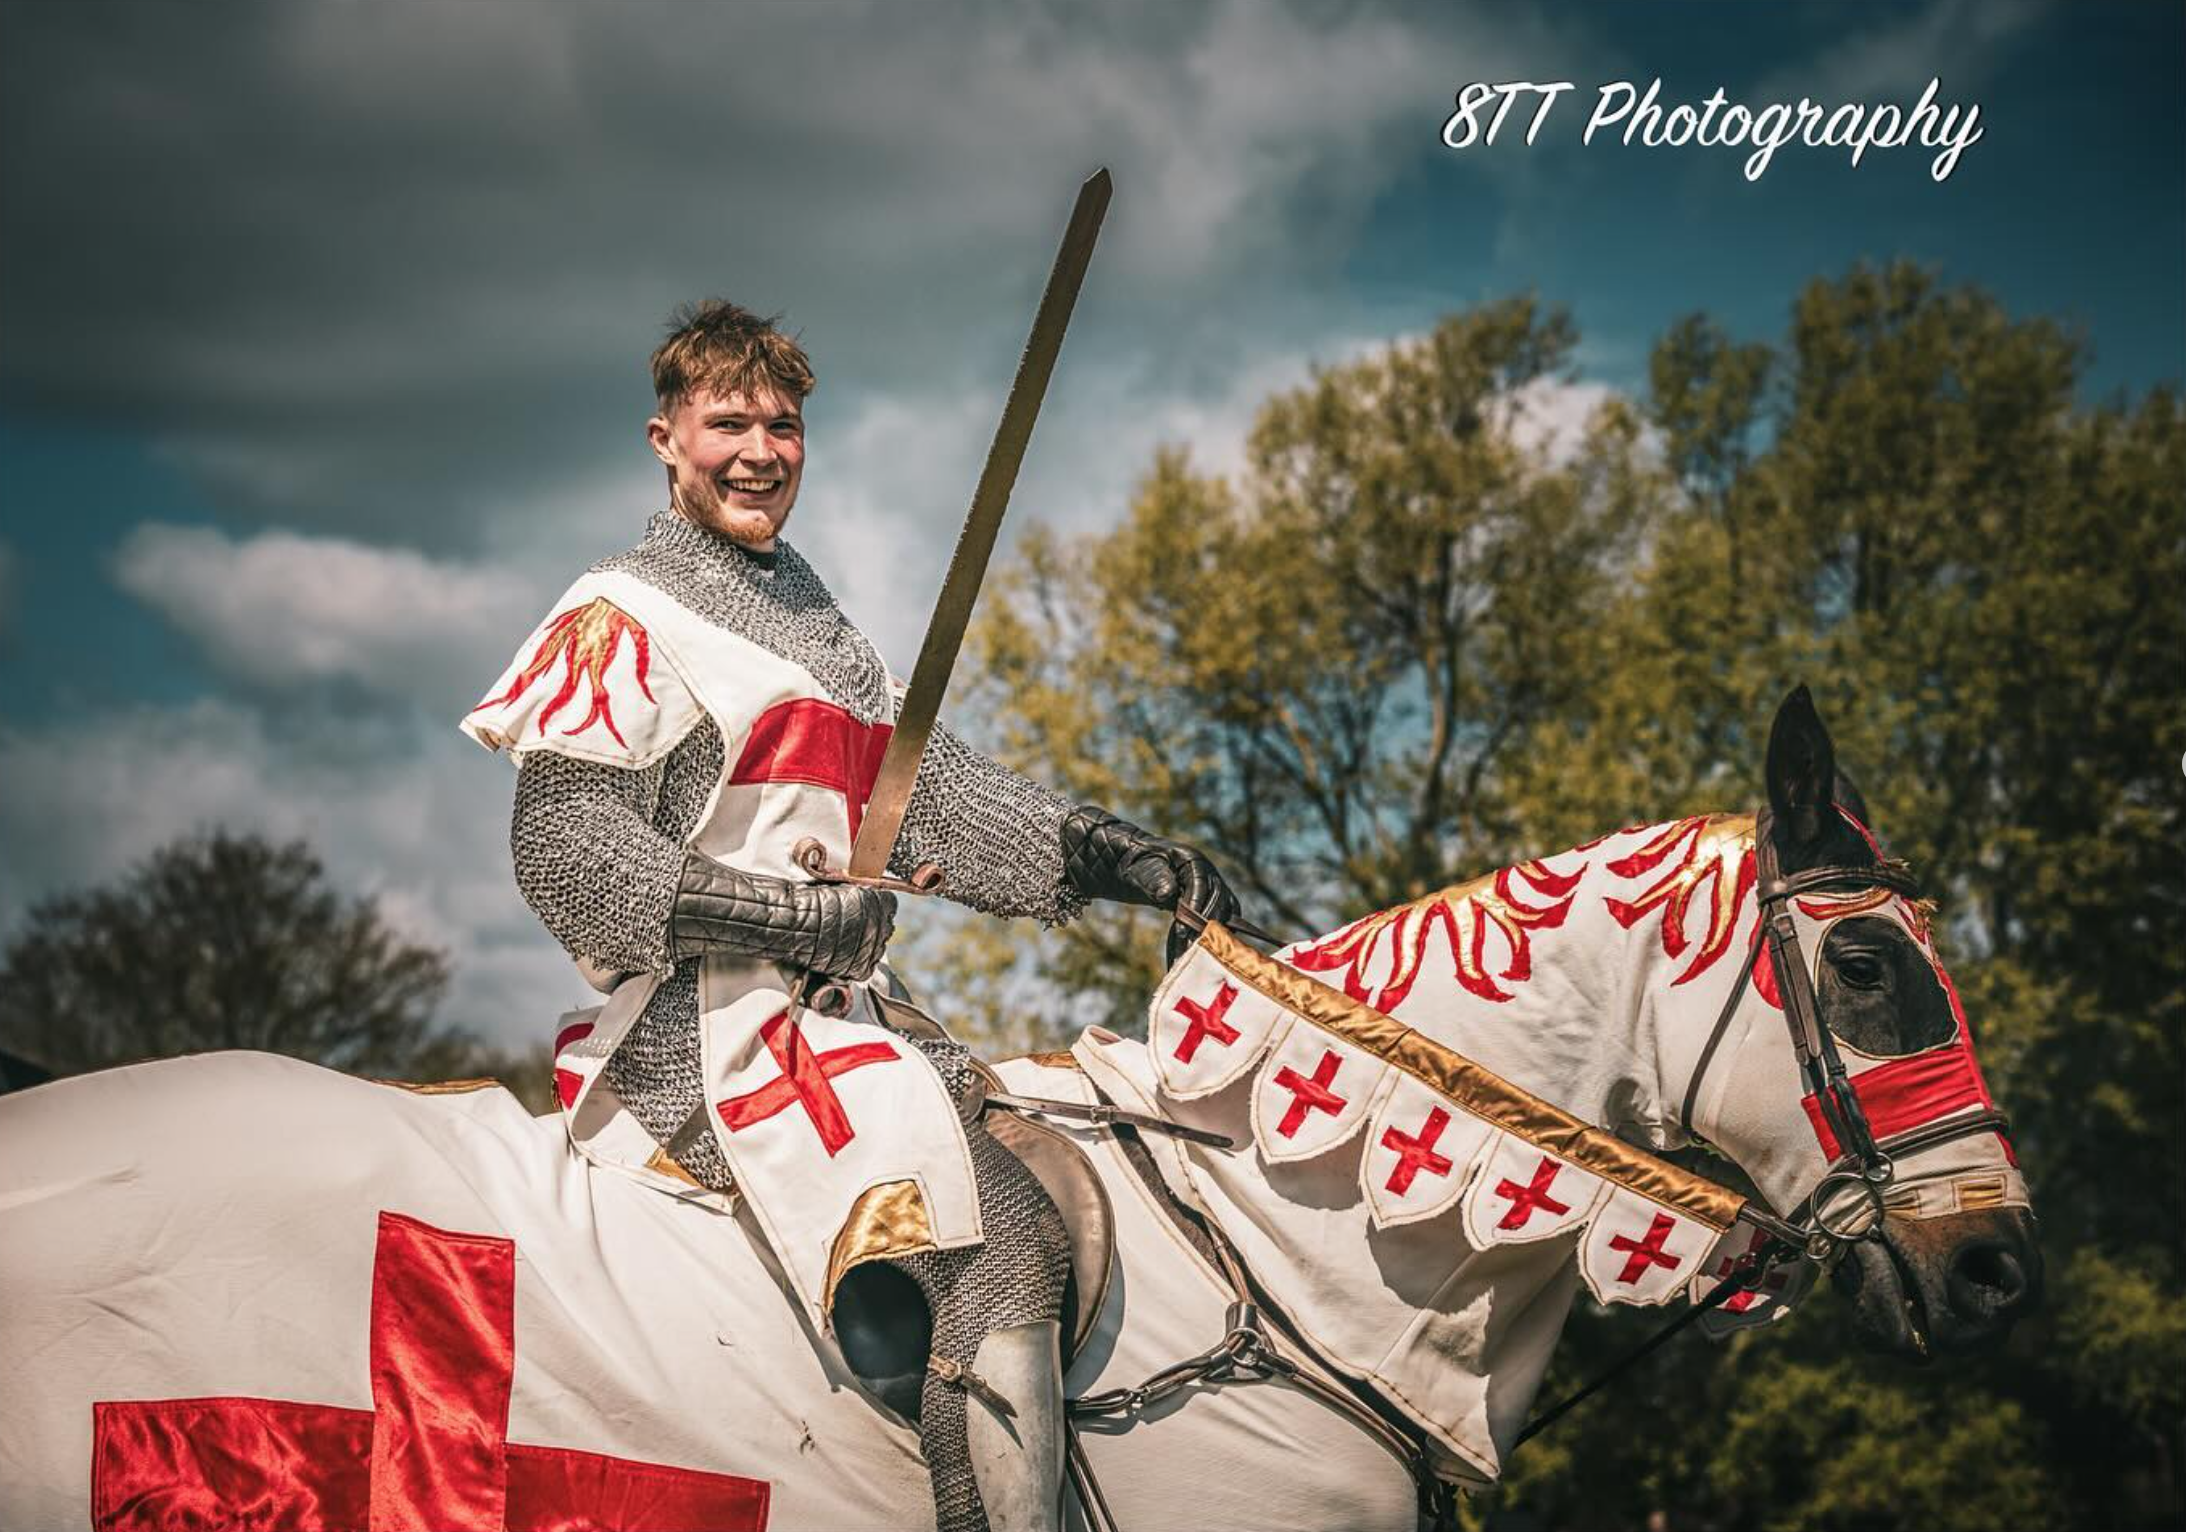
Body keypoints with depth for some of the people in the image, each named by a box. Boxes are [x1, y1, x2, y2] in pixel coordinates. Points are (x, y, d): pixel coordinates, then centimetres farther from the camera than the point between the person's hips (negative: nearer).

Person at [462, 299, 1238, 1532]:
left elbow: (932, 789, 19)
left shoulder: (811, 615, 23)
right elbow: (565, 849, -13)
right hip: (716, 1020, -9)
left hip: (846, 1011, 9)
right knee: (1000, 1242, -24)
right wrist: (794, 917, -19)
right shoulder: (623, 620, -3)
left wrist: (1107, 855, 5)